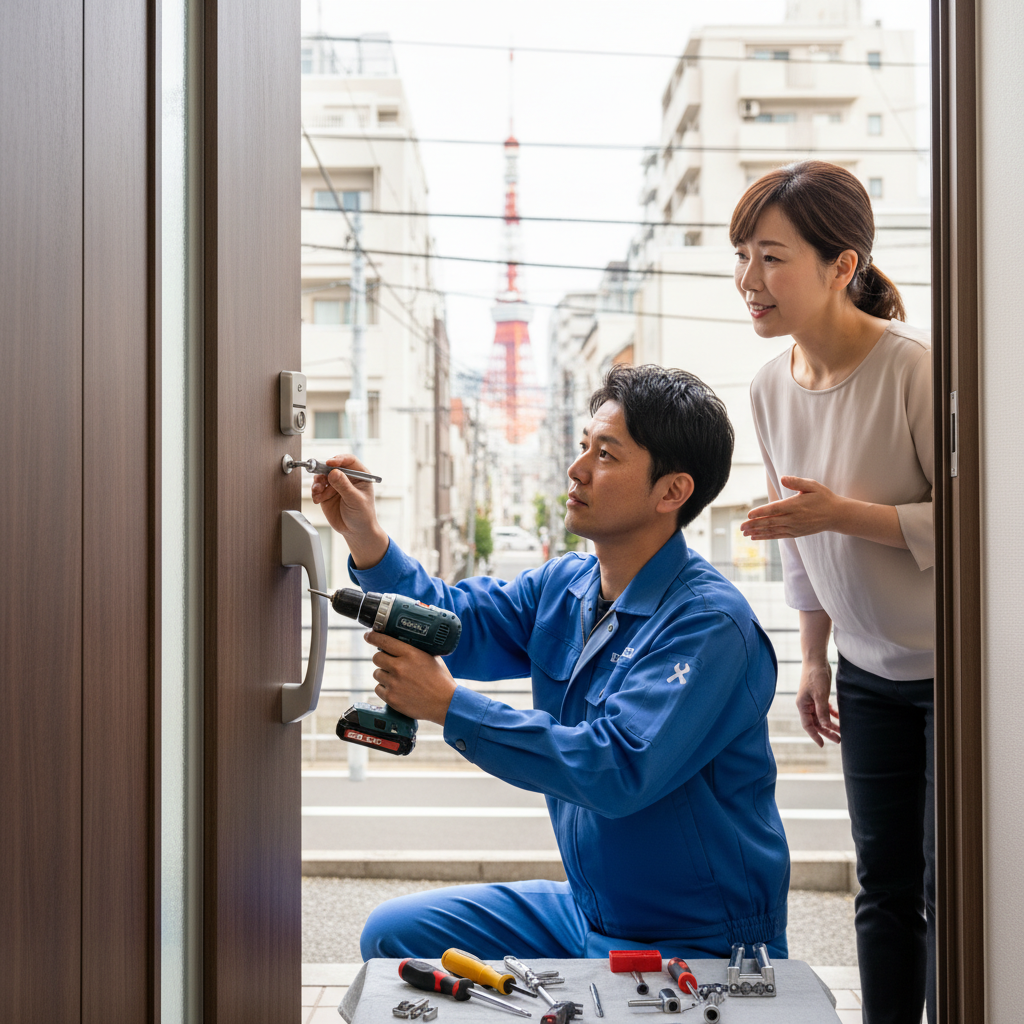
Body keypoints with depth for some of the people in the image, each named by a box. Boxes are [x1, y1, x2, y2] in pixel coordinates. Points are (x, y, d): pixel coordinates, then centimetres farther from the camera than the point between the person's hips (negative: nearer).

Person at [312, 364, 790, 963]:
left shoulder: (709, 624, -23)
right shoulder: (563, 587, 4)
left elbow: (619, 771, -31)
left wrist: (449, 706, -29)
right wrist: (366, 537, -15)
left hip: (699, 947, -8)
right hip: (586, 912, 8)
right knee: (396, 934, 5)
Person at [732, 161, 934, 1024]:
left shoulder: (917, 365, -23)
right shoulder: (773, 385, 0)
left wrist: (844, 513, -28)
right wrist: (813, 659, 15)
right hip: (870, 675, 6)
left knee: (947, 895, 2)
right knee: (885, 887, 14)